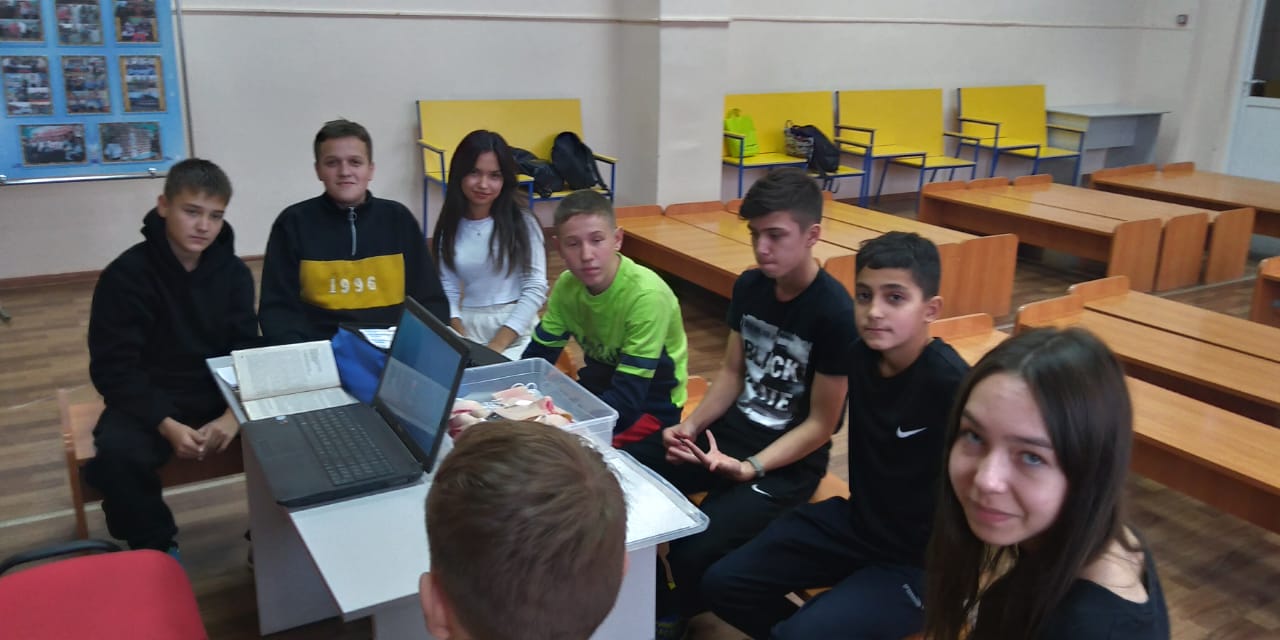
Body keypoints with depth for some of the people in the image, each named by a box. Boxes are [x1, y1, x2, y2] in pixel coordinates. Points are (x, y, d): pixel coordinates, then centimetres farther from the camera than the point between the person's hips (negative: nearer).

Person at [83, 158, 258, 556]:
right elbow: (112, 368, -13)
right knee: (117, 455, -33)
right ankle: (156, 548, -5)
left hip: (220, 393, 3)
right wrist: (167, 426, -26)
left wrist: (234, 414, -20)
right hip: (151, 398, -3)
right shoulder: (125, 275, -12)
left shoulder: (233, 272, -1)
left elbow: (247, 352, -1)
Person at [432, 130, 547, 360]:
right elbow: (447, 289, 3)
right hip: (468, 326, 2)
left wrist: (497, 345, -15)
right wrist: (460, 337, -14)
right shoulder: (450, 227, 6)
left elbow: (535, 288, -8)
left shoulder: (523, 223, -3)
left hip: (515, 329, -2)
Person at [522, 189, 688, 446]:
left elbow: (627, 399, -28)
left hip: (650, 405, -6)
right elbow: (537, 357, -4)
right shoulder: (567, 285, -9)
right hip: (602, 385, 6)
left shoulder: (646, 295, -28)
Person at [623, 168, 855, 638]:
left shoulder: (835, 313, -20)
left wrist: (749, 469, -26)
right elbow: (732, 374, 9)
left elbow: (820, 425, -16)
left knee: (692, 551, -27)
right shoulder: (749, 286, 1)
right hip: (731, 427, 7)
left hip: (788, 460, -7)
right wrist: (690, 427, -7)